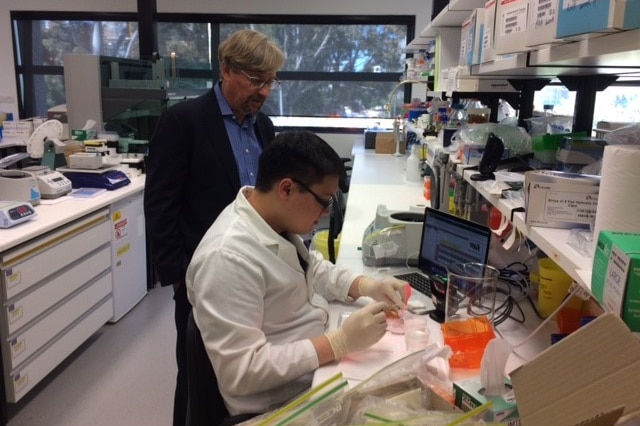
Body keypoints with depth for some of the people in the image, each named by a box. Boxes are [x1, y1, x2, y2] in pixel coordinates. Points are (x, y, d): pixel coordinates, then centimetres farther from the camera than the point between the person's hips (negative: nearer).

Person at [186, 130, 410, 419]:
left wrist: (367, 286, -3)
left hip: (316, 369, 8)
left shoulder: (276, 220, -4)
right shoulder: (228, 258, -28)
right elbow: (241, 372, -27)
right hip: (283, 404, -8)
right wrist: (341, 342, -27)